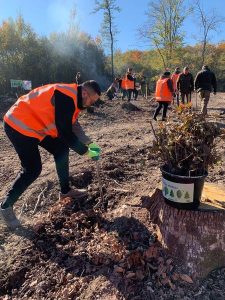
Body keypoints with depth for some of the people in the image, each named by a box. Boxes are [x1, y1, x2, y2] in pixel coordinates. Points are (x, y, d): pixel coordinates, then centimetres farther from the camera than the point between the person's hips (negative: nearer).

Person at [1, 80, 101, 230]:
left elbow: (72, 126, 13)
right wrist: (85, 151, -15)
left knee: (61, 149, 8)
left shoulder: (73, 97, 6)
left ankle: (65, 190, 23)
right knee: (33, 169, -10)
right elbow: (65, 132, -26)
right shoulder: (66, 98, -26)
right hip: (19, 124, -10)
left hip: (36, 123, 10)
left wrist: (88, 143, 6)